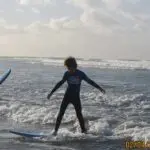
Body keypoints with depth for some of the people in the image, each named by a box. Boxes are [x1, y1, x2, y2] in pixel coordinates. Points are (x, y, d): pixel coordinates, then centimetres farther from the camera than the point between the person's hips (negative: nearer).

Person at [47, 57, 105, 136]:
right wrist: (51, 92, 8)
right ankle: (56, 130, 0)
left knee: (79, 114, -3)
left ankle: (84, 130, 11)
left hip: (76, 97, -1)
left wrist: (99, 88, 1)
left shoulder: (80, 74, -6)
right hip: (67, 96, 1)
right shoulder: (67, 74, -1)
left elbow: (90, 81, 2)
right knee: (61, 113, -4)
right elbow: (60, 83, 7)